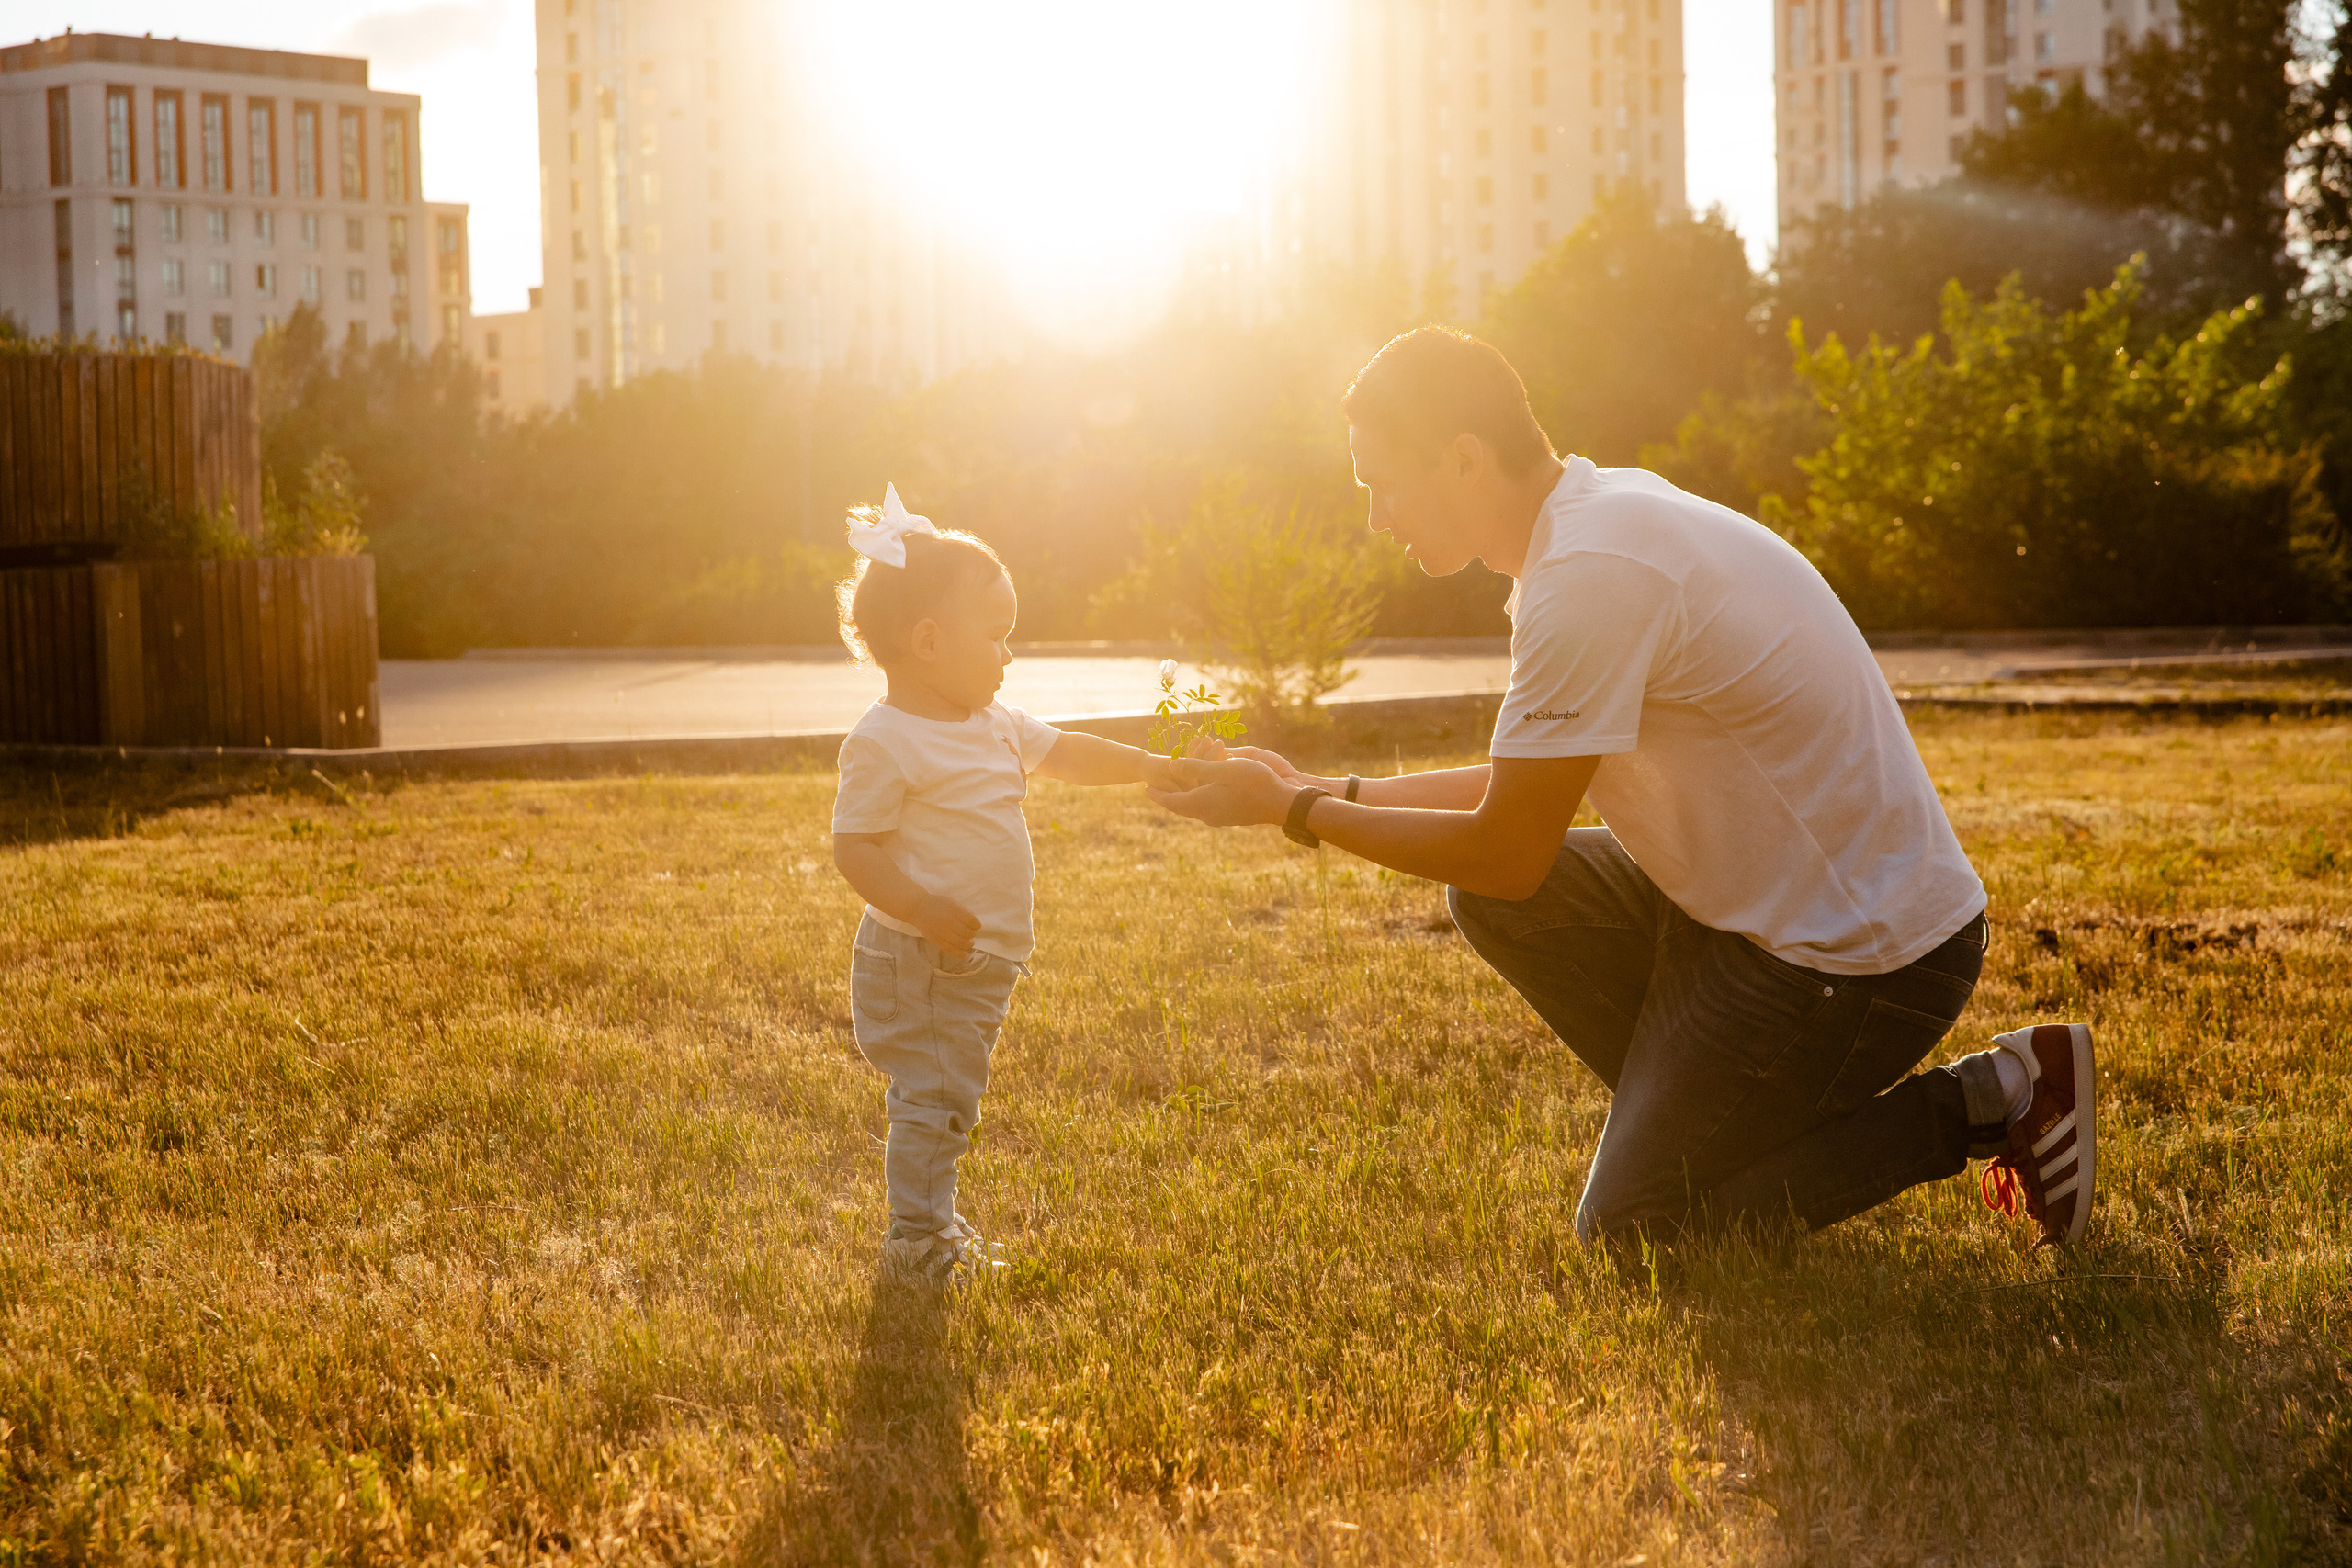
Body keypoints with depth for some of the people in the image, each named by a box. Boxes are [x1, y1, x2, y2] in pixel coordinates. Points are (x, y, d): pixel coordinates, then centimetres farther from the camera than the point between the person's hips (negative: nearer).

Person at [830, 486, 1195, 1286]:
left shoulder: (993, 725, 10)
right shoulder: (884, 740, -17)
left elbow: (1063, 753, 24)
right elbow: (854, 846, -19)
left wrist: (1147, 766, 16)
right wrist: (918, 905, -31)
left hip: (978, 961, 9)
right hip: (918, 961, -9)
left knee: (952, 1098, 18)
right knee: (928, 1098, -4)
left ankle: (933, 1213, 31)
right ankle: (916, 1238, 6)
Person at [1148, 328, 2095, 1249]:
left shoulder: (1591, 578, -24)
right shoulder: (1606, 509, 7)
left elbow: (1507, 853, -17)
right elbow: (1526, 791, 15)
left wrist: (1292, 812, -6)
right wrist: (1319, 791, 10)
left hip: (1865, 961, -9)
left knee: (1627, 1231, -2)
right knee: (1487, 899, 4)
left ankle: (1989, 1103, 1)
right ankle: (1703, 1121, 12)